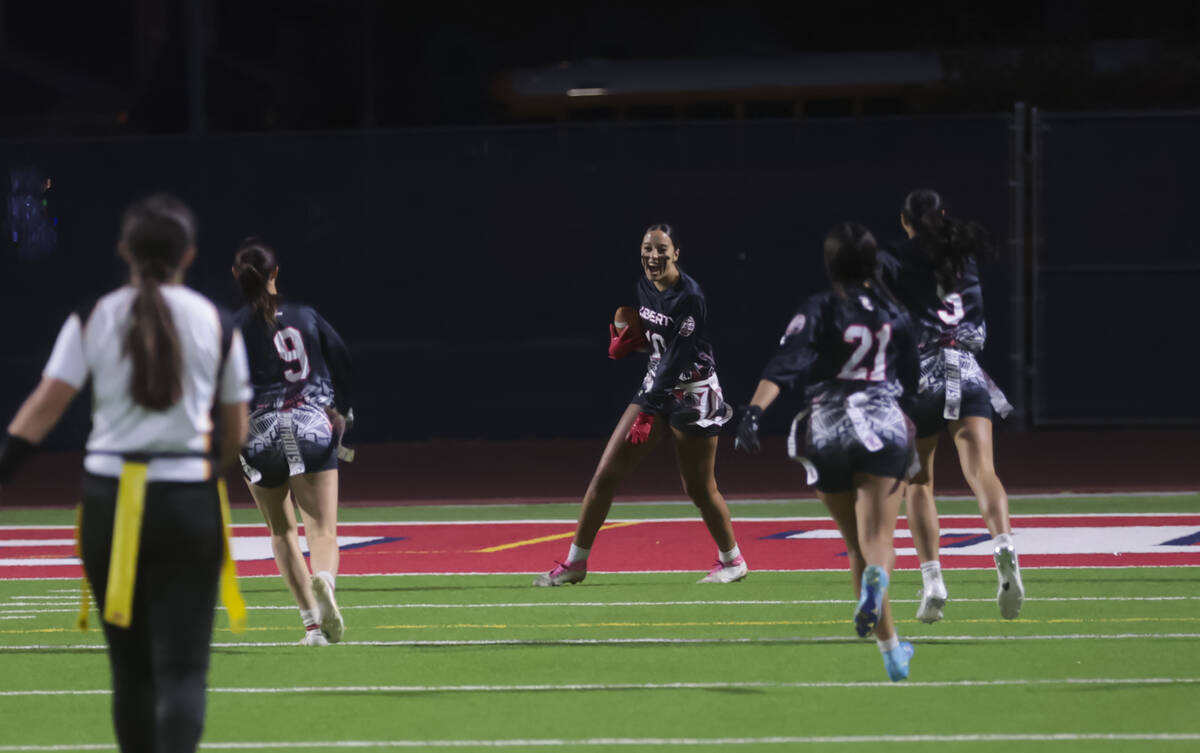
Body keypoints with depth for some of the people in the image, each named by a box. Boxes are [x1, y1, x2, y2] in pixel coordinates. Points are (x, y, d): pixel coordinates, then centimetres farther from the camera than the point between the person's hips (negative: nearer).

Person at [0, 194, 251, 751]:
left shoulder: (92, 320, 2)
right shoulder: (216, 325, 3)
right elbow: (236, 432, 9)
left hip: (109, 500, 1)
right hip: (189, 504, -1)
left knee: (130, 666, 14)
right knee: (182, 668, -4)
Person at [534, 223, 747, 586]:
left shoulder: (690, 298, -21)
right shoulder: (644, 287, 3)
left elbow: (677, 358, -25)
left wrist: (648, 415, -28)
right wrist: (627, 341, -2)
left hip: (692, 395, -7)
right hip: (656, 387, 7)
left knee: (699, 488, 1)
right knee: (606, 473, 0)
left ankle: (732, 560, 24)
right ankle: (575, 562, 6)